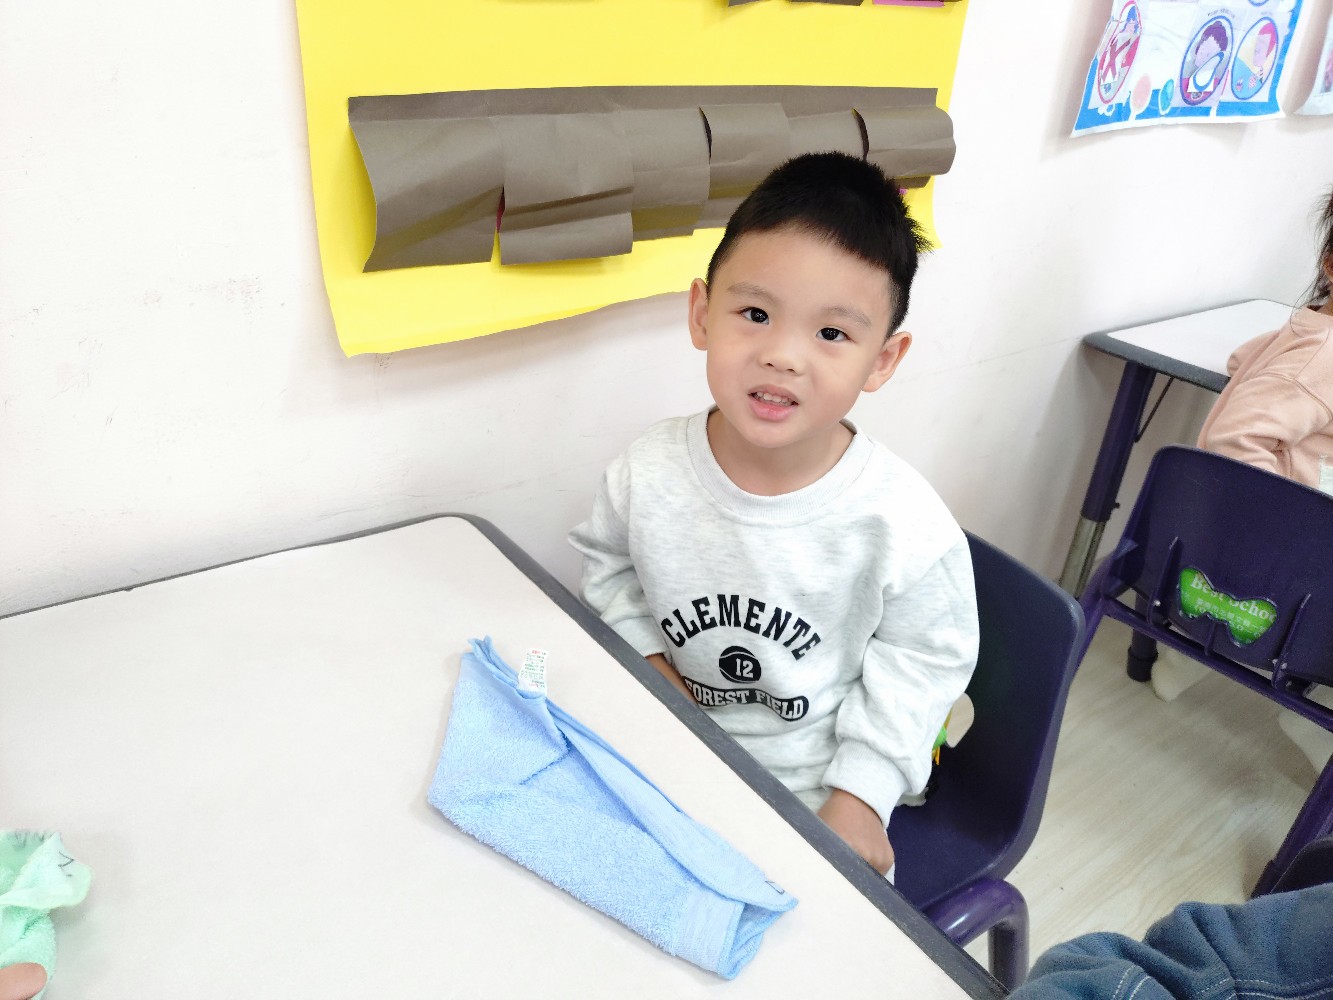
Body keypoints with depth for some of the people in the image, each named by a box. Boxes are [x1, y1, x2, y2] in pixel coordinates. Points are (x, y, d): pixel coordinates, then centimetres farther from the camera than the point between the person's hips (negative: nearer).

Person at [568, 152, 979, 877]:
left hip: (817, 790, -2)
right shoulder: (648, 471, -16)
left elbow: (922, 659, -8)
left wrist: (860, 794, -11)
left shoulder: (903, 523, -24)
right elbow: (606, 563, 6)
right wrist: (646, 653, -7)